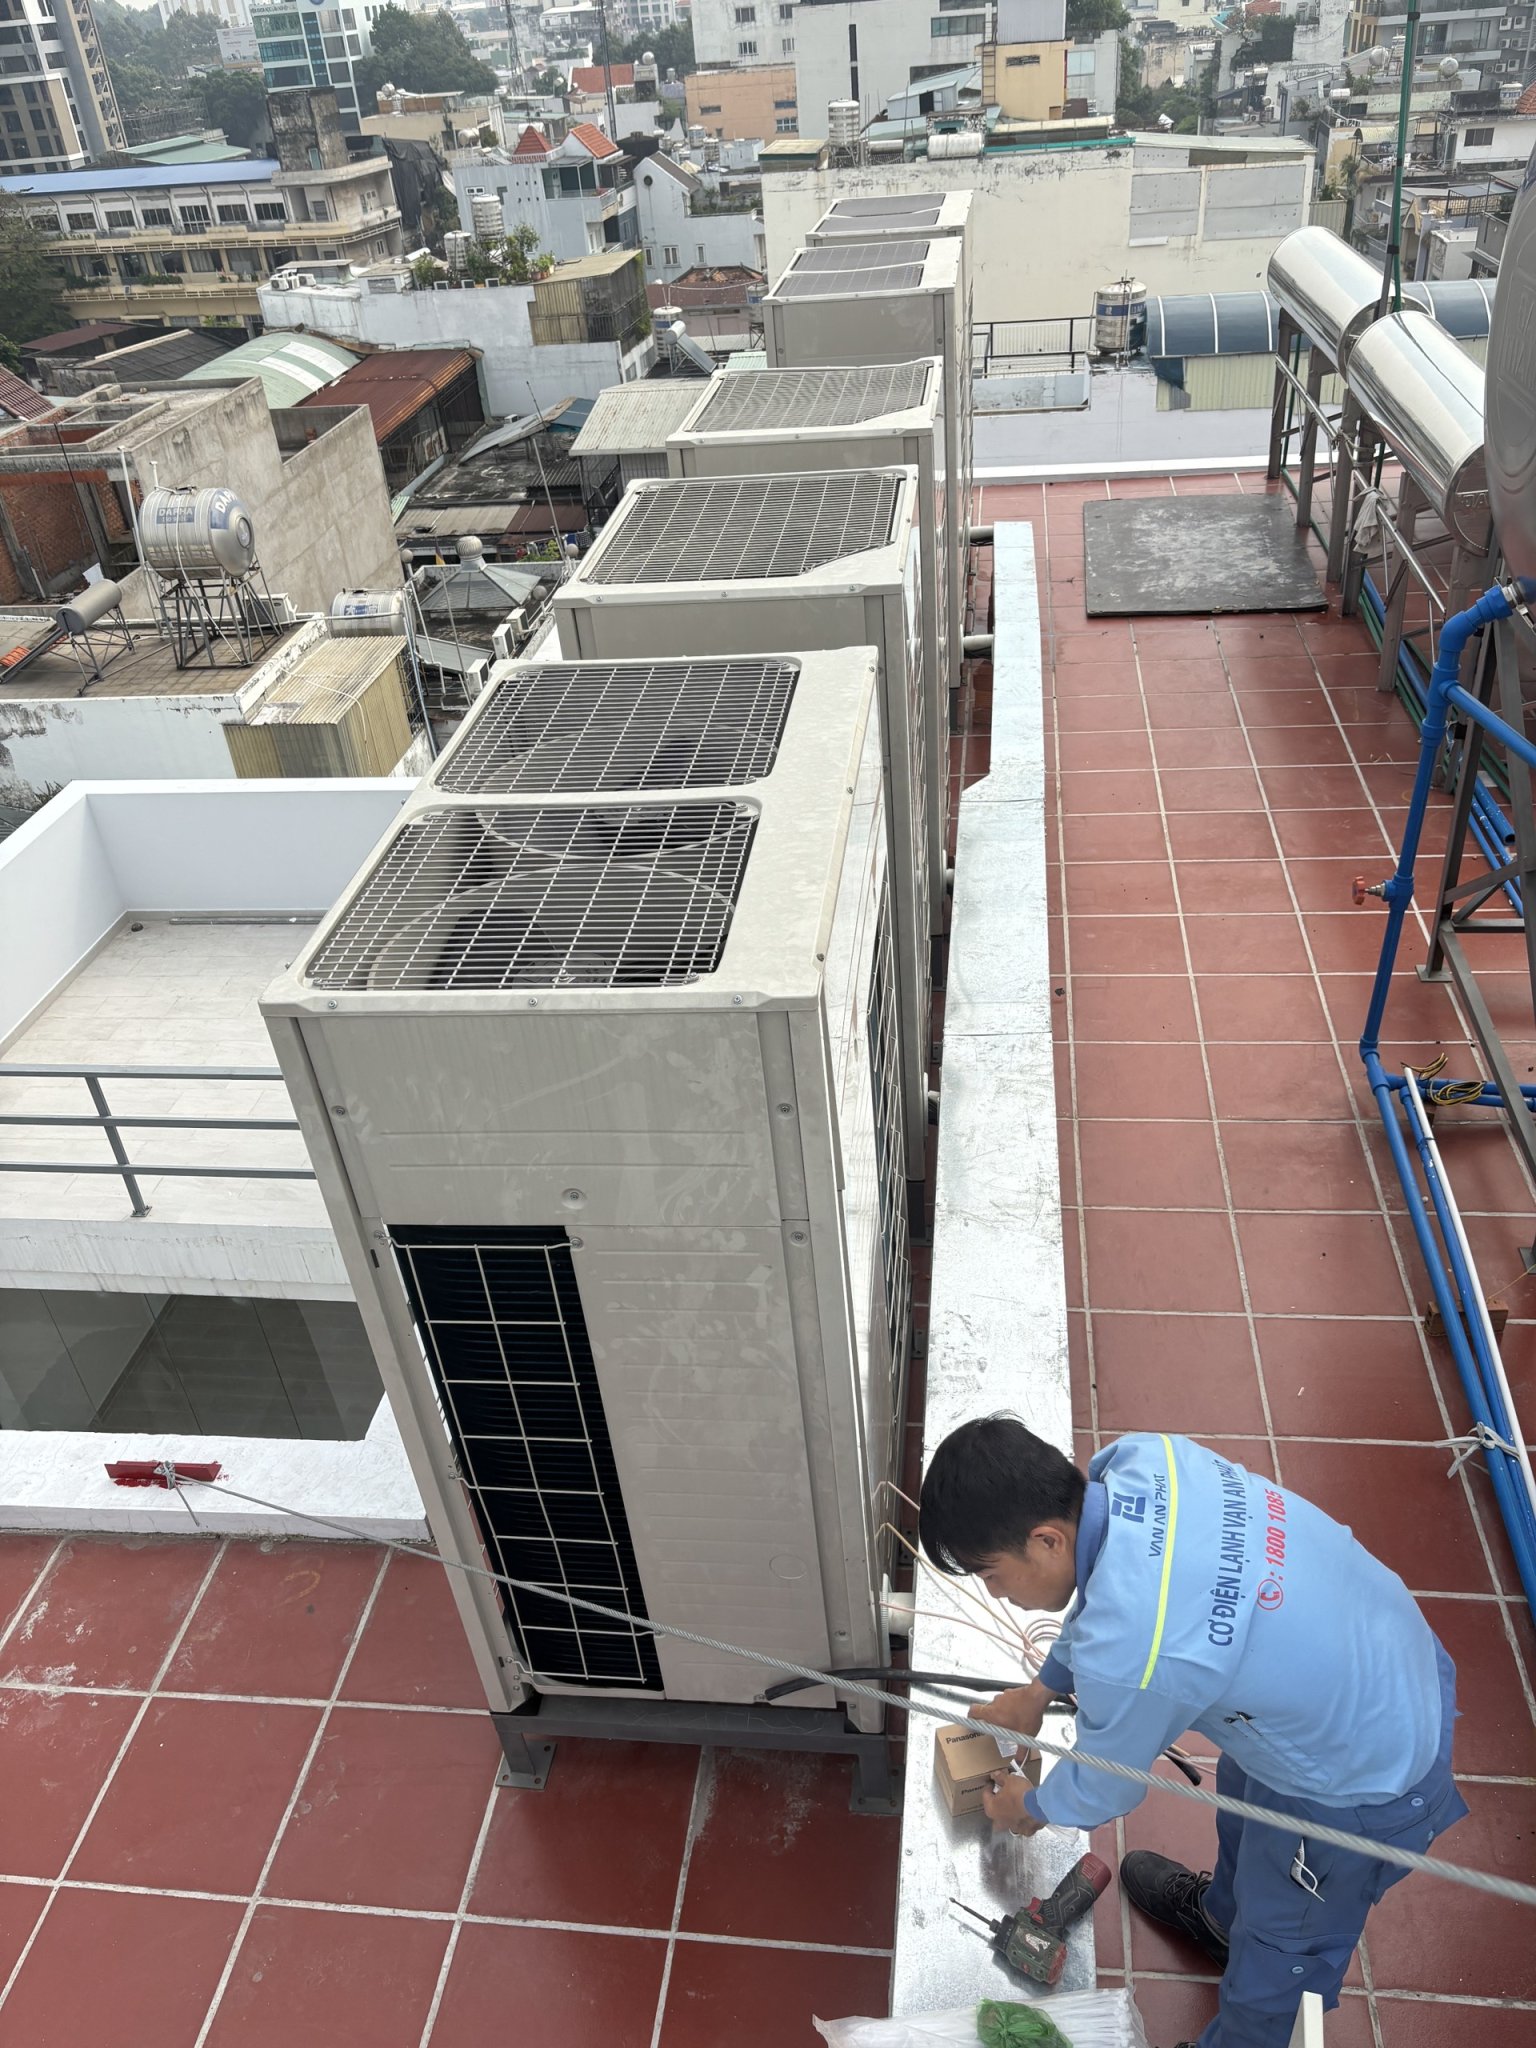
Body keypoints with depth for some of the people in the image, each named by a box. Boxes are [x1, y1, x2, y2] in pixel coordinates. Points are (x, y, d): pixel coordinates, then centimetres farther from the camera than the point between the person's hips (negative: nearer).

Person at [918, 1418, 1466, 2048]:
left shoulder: (1126, 1656, -37)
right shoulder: (1144, 1457, -19)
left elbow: (1105, 1789, -12)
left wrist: (1034, 1808, 9)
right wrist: (1041, 1686, 15)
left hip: (1368, 1782, -7)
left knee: (1281, 1936, 22)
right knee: (1242, 1795, 35)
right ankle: (1220, 1915, 64)